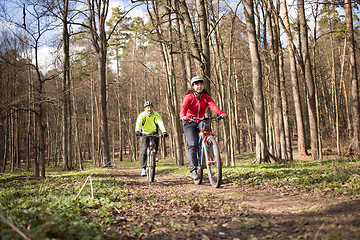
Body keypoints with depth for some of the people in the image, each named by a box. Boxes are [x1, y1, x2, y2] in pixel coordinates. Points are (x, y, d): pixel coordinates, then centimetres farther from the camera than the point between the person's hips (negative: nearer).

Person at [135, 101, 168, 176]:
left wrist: (164, 132, -49)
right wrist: (137, 131, -52)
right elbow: (138, 123, -32)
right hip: (144, 134, -1)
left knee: (155, 149, -19)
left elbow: (161, 123, -30)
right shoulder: (142, 115, -14)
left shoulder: (156, 115, -13)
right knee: (143, 150, -17)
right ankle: (143, 168, -16)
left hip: (154, 134, 1)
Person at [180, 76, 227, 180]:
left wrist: (221, 113, -40)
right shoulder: (189, 97, -7)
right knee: (193, 144, -21)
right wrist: (182, 116, -49)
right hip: (189, 123, -3)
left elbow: (213, 105, -19)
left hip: (201, 122, 3)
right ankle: (193, 169, -19)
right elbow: (184, 107, -26)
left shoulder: (206, 97, 0)